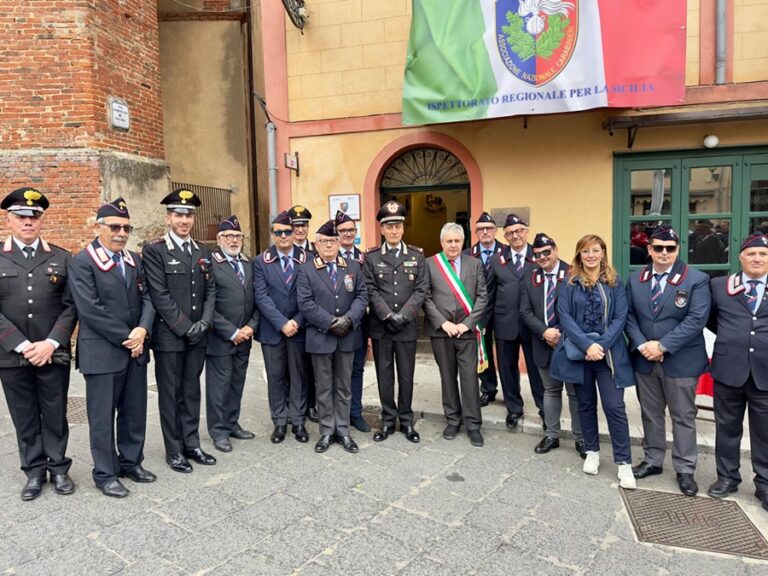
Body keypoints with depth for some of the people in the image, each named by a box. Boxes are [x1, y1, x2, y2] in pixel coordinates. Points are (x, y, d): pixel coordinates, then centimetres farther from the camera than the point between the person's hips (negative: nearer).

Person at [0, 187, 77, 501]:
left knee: (55, 415, 8)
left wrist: (50, 343, -11)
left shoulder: (61, 258, 4)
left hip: (54, 354, 0)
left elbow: (70, 306, 0)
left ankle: (58, 467, 23)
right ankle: (34, 471, 25)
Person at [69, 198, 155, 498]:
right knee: (102, 415, 5)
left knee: (135, 411, 13)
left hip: (135, 349, 6)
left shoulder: (135, 260, 11)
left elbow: (147, 298, 6)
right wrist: (125, 338, -14)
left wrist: (142, 330, -12)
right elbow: (90, 310, -15)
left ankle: (131, 461, 29)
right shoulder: (82, 262, -8)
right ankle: (105, 473, 19)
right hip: (102, 352, -6)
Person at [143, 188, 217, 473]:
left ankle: (191, 444, 25)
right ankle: (174, 451, 18)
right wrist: (185, 327, -15)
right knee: (170, 394, 6)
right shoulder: (154, 250, -7)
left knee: (192, 391, 13)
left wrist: (203, 323, -5)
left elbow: (210, 291, 9)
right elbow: (160, 295, -13)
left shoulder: (203, 251, 11)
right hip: (169, 336, -5)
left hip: (198, 336, 5)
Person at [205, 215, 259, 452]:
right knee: (219, 385, 4)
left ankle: (232, 424, 29)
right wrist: (231, 332, -14)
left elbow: (257, 301, 10)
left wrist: (251, 326, -5)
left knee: (237, 384, 15)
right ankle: (218, 431, 18)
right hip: (220, 339, -5)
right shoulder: (210, 264, -9)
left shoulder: (249, 264, 10)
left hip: (244, 338, 6)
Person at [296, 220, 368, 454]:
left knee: (344, 386, 11)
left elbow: (361, 296, 2)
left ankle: (342, 430, 21)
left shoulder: (353, 267, 7)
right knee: (324, 387, 8)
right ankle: (327, 431, 19)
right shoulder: (306, 270, -1)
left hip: (347, 337, 2)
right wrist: (330, 323, -17)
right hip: (320, 337, -2)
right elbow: (305, 303, -10)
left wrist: (349, 319, -14)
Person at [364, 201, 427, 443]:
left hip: (407, 326, 0)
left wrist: (402, 316, -15)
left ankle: (406, 420, 23)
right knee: (384, 374, 9)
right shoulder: (371, 257, 1)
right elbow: (371, 291, -5)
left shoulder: (417, 255, 3)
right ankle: (388, 420, 22)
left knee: (406, 375, 9)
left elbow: (421, 290, -3)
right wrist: (388, 316, -16)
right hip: (380, 327, 0)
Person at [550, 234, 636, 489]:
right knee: (586, 403, 13)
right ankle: (592, 451, 29)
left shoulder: (615, 283, 3)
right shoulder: (570, 283, 2)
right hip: (578, 352, 1)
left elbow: (620, 318, -3)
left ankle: (624, 462, 6)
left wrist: (602, 345, -16)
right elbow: (565, 316, -6)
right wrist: (587, 345, -17)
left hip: (609, 352, -1)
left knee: (614, 406, -5)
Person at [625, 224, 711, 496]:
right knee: (651, 414, 15)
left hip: (680, 360, -3)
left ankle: (685, 470, 21)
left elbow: (696, 320, -16)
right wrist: (642, 345, -12)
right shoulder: (635, 279, 5)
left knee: (683, 417, 8)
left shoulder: (697, 279, -8)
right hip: (644, 360, 4)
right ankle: (652, 460, 30)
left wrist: (663, 346, -20)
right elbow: (629, 316, 3)